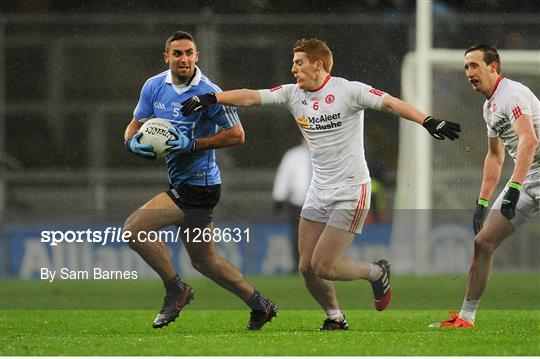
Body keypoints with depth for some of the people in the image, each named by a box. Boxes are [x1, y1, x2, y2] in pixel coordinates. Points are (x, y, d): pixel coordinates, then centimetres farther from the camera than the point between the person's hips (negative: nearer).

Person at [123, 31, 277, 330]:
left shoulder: (208, 93, -17)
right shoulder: (154, 86, 4)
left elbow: (236, 135, -16)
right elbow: (135, 125, 10)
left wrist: (192, 144, -22)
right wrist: (133, 142, -14)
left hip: (198, 186, -8)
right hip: (181, 183, 8)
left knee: (134, 228, -16)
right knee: (204, 260, 18)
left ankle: (176, 290, -2)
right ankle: (260, 305, 31)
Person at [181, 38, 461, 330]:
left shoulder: (348, 91, -12)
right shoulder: (293, 94, 5)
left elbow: (391, 103, -19)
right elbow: (250, 97, 0)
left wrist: (428, 121, -33)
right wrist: (210, 98, -12)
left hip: (350, 192, -7)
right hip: (318, 193, 7)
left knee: (322, 267, -11)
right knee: (307, 267, 3)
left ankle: (377, 273, 15)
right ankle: (335, 319, 24)